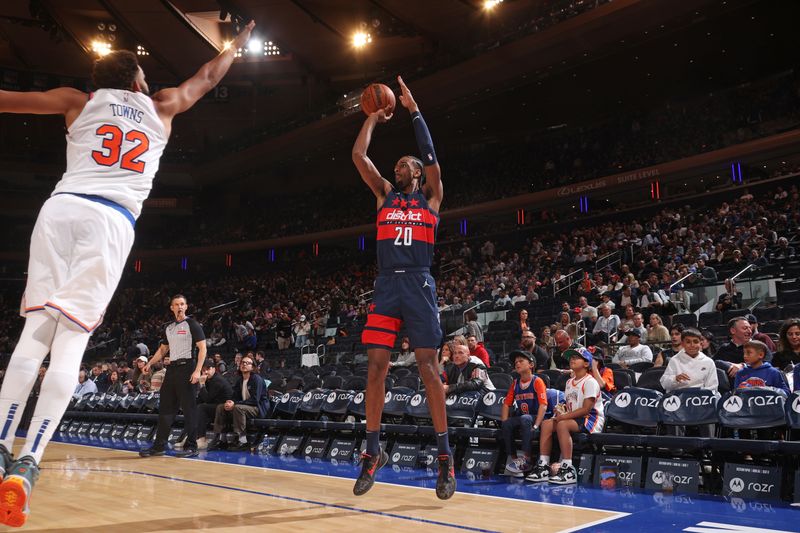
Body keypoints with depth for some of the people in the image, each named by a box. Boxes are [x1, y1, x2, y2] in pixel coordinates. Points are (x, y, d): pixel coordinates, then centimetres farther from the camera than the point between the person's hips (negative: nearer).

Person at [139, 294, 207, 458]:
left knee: (189, 408, -5)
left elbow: (202, 348, -10)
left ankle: (191, 447, 0)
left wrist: (197, 371, -18)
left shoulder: (192, 324, -4)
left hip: (187, 368, -7)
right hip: (172, 368, 7)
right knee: (165, 408, 8)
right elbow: (163, 348, 28)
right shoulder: (169, 328, 17)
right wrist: (150, 363, 15)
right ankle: (159, 445, 15)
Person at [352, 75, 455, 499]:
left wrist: (413, 110, 1)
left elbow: (430, 156, -4)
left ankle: (445, 454, 1)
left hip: (418, 285, -3)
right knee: (376, 365, -2)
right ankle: (372, 452, 7)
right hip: (386, 285, 3)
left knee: (427, 365, -5)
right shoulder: (385, 195, 19)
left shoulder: (430, 196, 11)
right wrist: (374, 117, 19)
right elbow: (358, 155, 12)